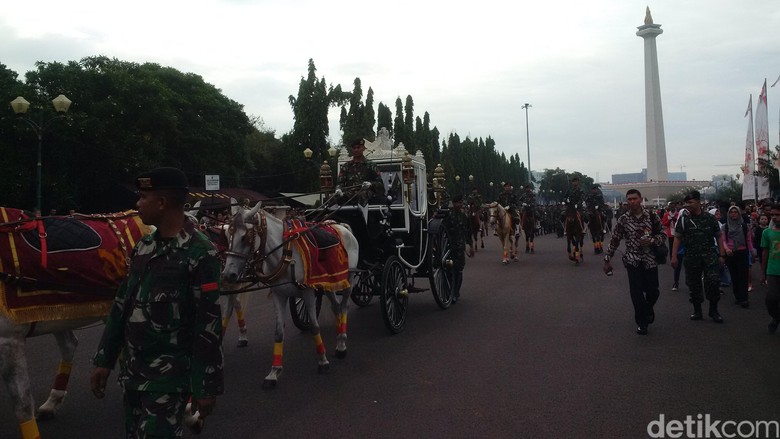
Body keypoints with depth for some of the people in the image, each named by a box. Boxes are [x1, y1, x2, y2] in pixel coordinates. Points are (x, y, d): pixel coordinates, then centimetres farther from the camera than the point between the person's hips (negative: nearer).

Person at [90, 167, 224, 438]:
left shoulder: (200, 253, -17)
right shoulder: (144, 246, 5)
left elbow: (208, 325, -18)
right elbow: (122, 304, 13)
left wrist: (207, 386, -16)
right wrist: (104, 359, 13)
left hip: (168, 376, -7)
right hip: (132, 371, 7)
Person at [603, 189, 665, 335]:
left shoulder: (651, 216, -1)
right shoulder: (623, 219, -2)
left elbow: (663, 235, 6)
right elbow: (614, 240, 1)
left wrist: (652, 240, -15)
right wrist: (607, 260, 0)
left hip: (650, 259, 1)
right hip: (632, 261, -1)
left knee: (653, 291, 4)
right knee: (636, 293, -4)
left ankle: (648, 308, 39)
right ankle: (642, 323, 14)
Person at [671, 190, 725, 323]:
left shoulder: (710, 218, 3)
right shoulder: (683, 219, 1)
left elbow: (719, 237, 10)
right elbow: (677, 238, 0)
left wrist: (722, 255, 6)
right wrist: (674, 256, -7)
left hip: (709, 255, 0)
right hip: (691, 257, 1)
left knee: (712, 281, -9)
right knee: (694, 284, 7)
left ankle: (714, 310, 7)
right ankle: (697, 311, 21)